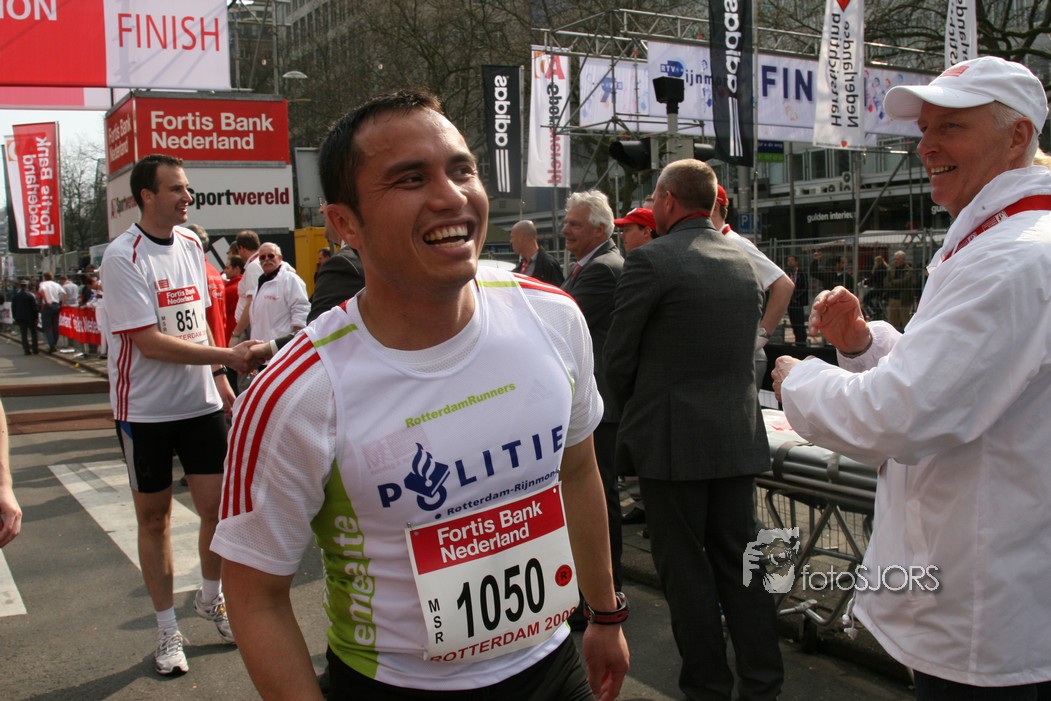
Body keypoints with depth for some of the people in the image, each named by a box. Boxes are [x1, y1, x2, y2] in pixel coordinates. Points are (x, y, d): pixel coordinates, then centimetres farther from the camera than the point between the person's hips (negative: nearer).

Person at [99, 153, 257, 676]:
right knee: (154, 516, 7)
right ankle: (167, 629, 22)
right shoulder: (122, 256, -14)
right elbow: (148, 341, -19)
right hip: (145, 409, -5)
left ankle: (211, 599, 30)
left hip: (200, 401, 5)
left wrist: (220, 379, 14)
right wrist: (227, 356, -22)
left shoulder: (190, 244, 7)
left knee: (218, 504, 3)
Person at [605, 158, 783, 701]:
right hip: (740, 437, 7)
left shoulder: (650, 260, -12)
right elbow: (746, 346, 15)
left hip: (673, 439, -6)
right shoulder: (742, 261, 9)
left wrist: (633, 411, 10)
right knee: (740, 564, 13)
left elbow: (618, 357, -7)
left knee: (686, 570, 5)